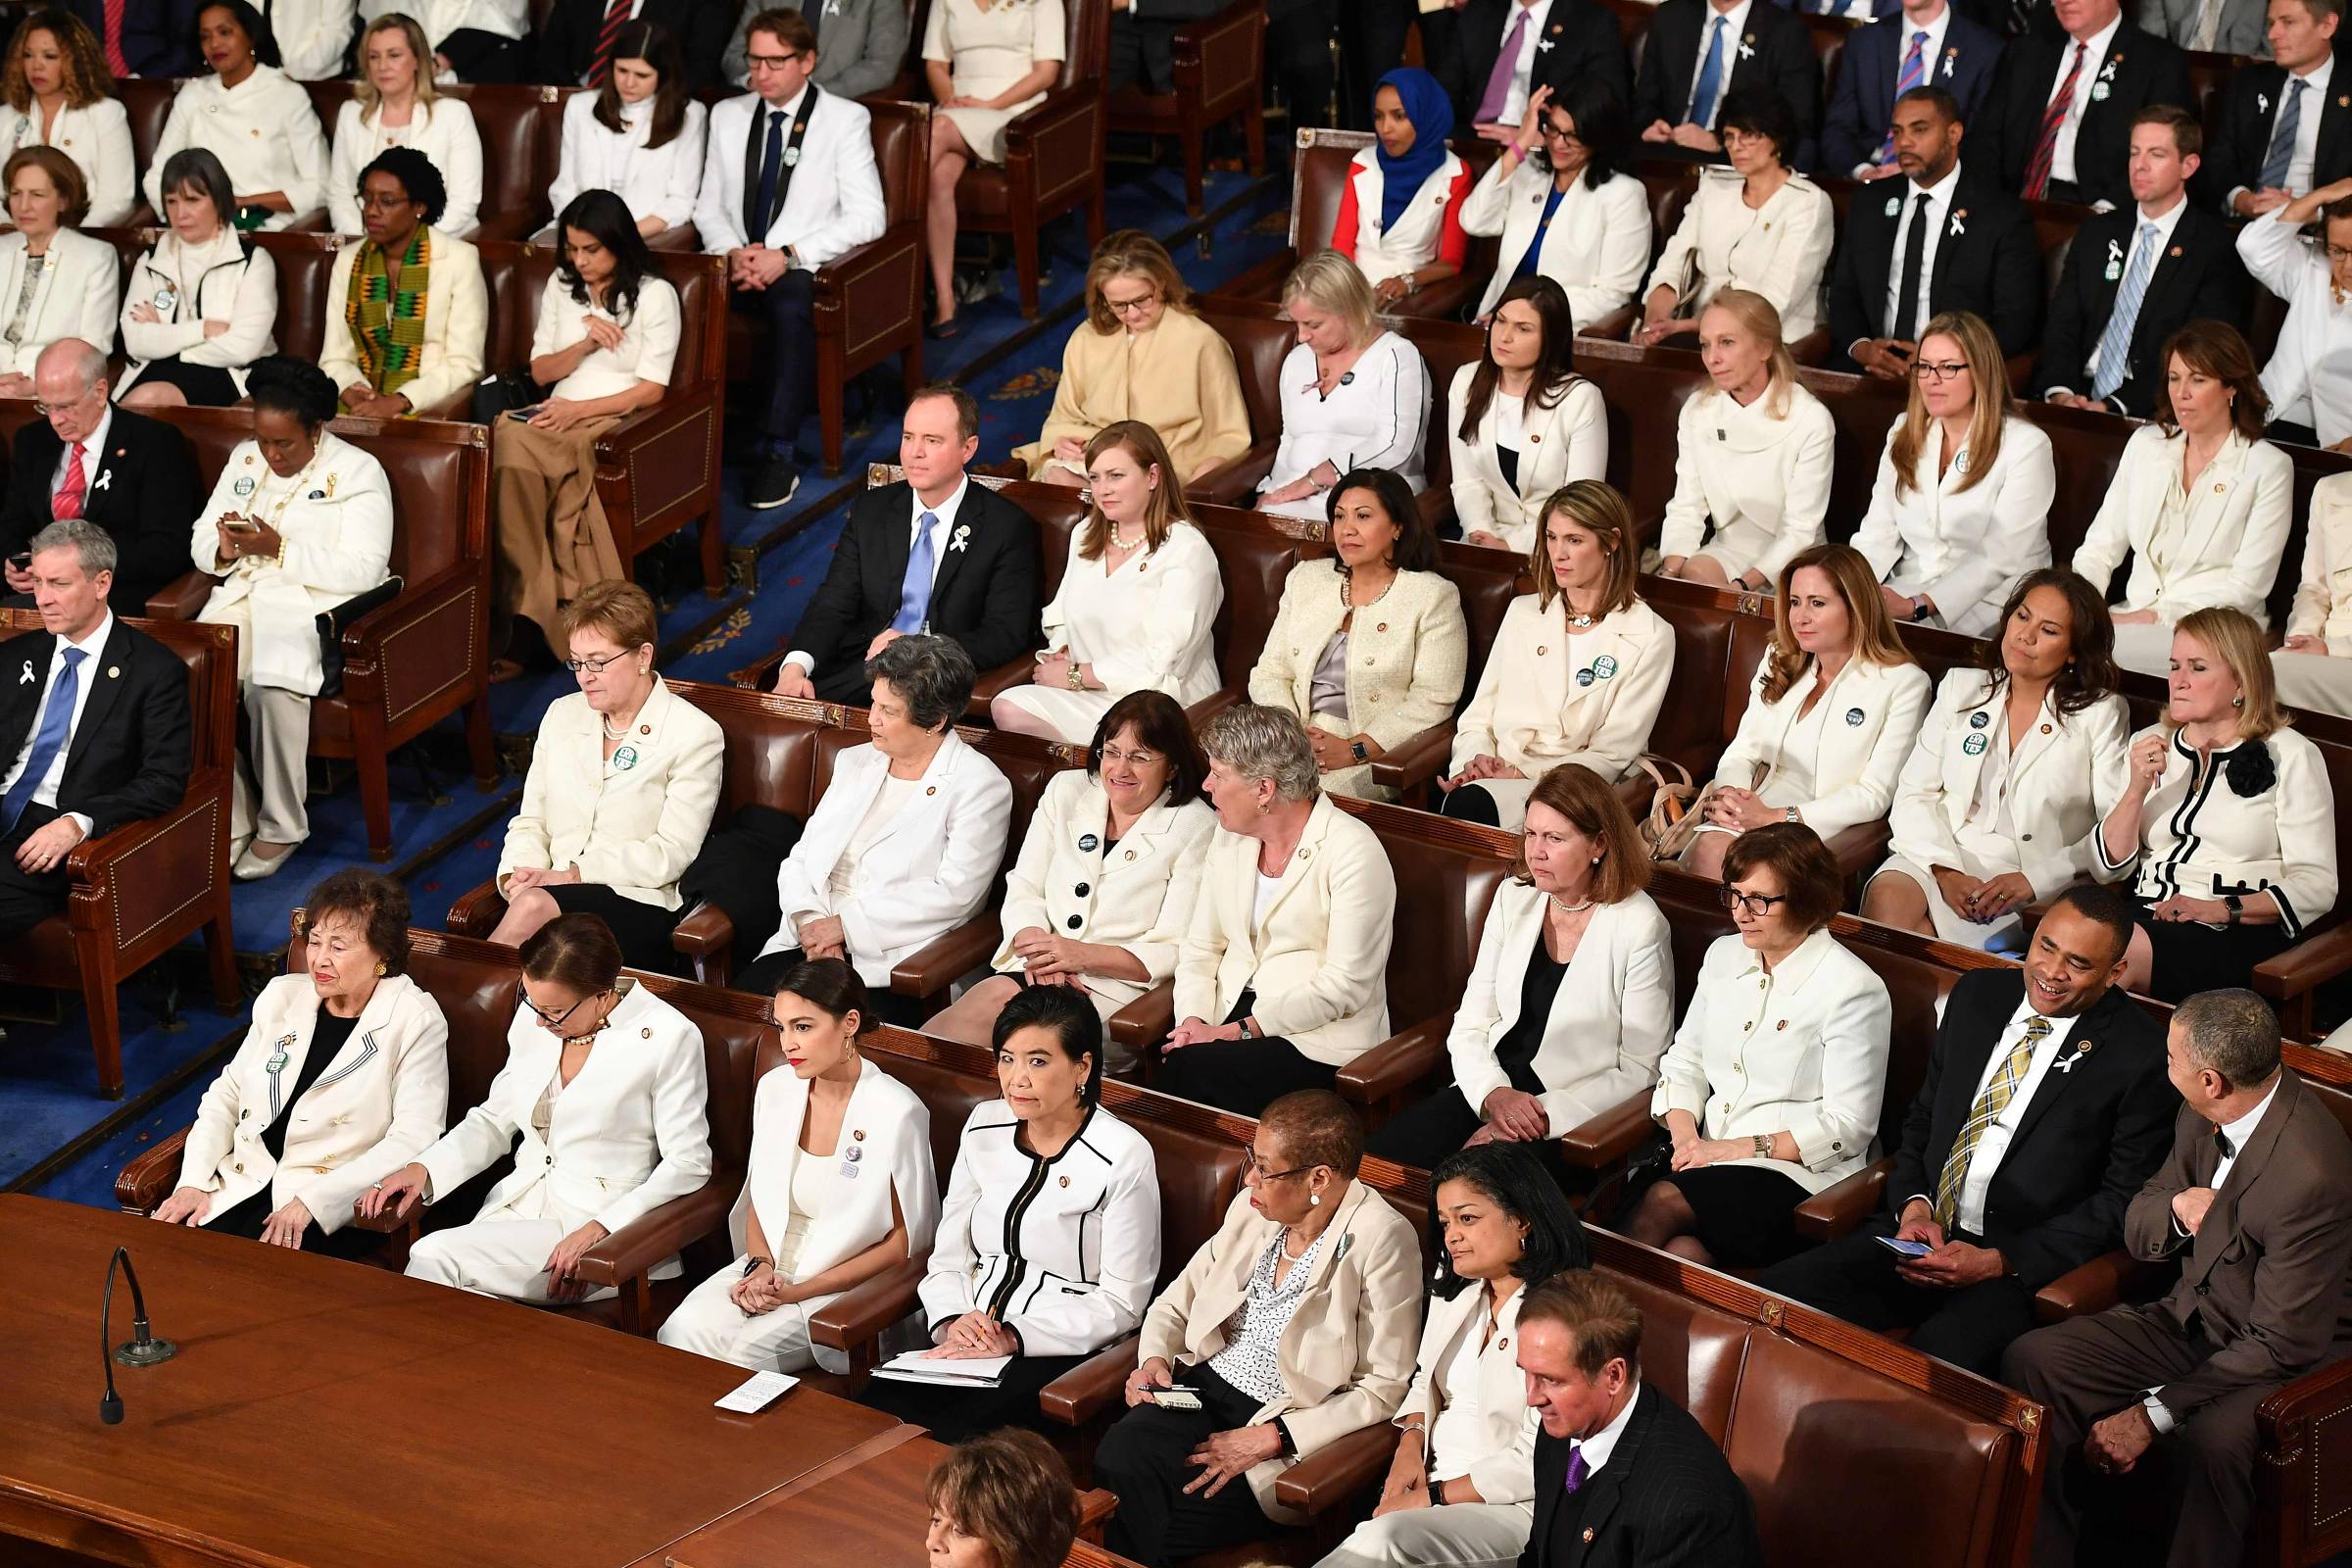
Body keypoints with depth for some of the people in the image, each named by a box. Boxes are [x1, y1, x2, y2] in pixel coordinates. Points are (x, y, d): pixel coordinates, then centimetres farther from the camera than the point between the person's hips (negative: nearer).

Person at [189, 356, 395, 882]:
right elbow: (201, 541, 16)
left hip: (316, 606, -5)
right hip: (243, 597, 5)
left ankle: (280, 827, -18)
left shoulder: (358, 472, -3)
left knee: (274, 685, -35)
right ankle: (230, 823, -18)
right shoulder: (244, 459, 16)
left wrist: (279, 549, -19)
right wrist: (225, 549, -9)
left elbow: (363, 571, -12)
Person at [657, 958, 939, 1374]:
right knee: (681, 1333, -24)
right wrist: (761, 1267, -6)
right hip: (768, 1270, 5)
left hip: (849, 1287, -5)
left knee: (751, 1352, -30)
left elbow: (907, 1242, -9)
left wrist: (799, 1292, -13)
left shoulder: (896, 1113, -14)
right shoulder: (774, 1089, 5)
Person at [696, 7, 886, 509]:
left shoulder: (845, 119, 1)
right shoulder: (728, 115, 15)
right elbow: (709, 206, 15)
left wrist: (788, 255, -16)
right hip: (735, 261, 4)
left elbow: (867, 218, -7)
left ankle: (778, 453, -35)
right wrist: (733, 253, -8)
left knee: (790, 305, -38)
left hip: (803, 267, -4)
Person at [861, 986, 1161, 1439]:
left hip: (1060, 1350, -5)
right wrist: (954, 1321, -9)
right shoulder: (984, 1126, 9)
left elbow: (1119, 1303, -7)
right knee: (873, 1412, -25)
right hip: (972, 1338, 5)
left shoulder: (1123, 1156, -8)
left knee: (957, 1435, -32)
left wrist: (1013, 1339, -15)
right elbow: (949, 1256, 13)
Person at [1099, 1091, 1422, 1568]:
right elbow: (1176, 1302, 19)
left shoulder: (1380, 1239, -13)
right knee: (1120, 1454, -27)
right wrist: (1154, 1359, -3)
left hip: (1291, 1428, -5)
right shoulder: (1253, 1210, 5)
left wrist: (1268, 1440, -16)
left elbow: (1383, 1391, -12)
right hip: (1205, 1388, 5)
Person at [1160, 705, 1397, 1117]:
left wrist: (1241, 1031, -18)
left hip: (1319, 1037, -6)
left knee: (1189, 1069, -32)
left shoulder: (1353, 852, -10)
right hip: (1230, 1022, 6)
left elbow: (1345, 986, -15)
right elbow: (1199, 950, 14)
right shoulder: (1229, 840, 13)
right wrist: (1194, 1021, -7)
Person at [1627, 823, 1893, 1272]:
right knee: (1681, 1248, -31)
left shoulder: (1853, 990, -7)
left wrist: (1743, 1147, -14)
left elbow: (1849, 1126, -9)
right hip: (1711, 1153, 5)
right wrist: (1686, 1138, -3)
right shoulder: (1724, 954, 14)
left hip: (1799, 1173, -5)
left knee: (1663, 1203, -31)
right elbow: (1683, 1065, 18)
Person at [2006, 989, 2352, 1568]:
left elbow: (2282, 1345, -25)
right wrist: (2177, 1208, -15)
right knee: (2031, 1361, -10)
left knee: (2213, 1440, -39)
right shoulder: (2203, 1120, -3)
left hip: (2290, 1364, -8)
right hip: (2190, 1320, 8)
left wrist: (2152, 1414, -23)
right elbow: (2137, 1230, 11)